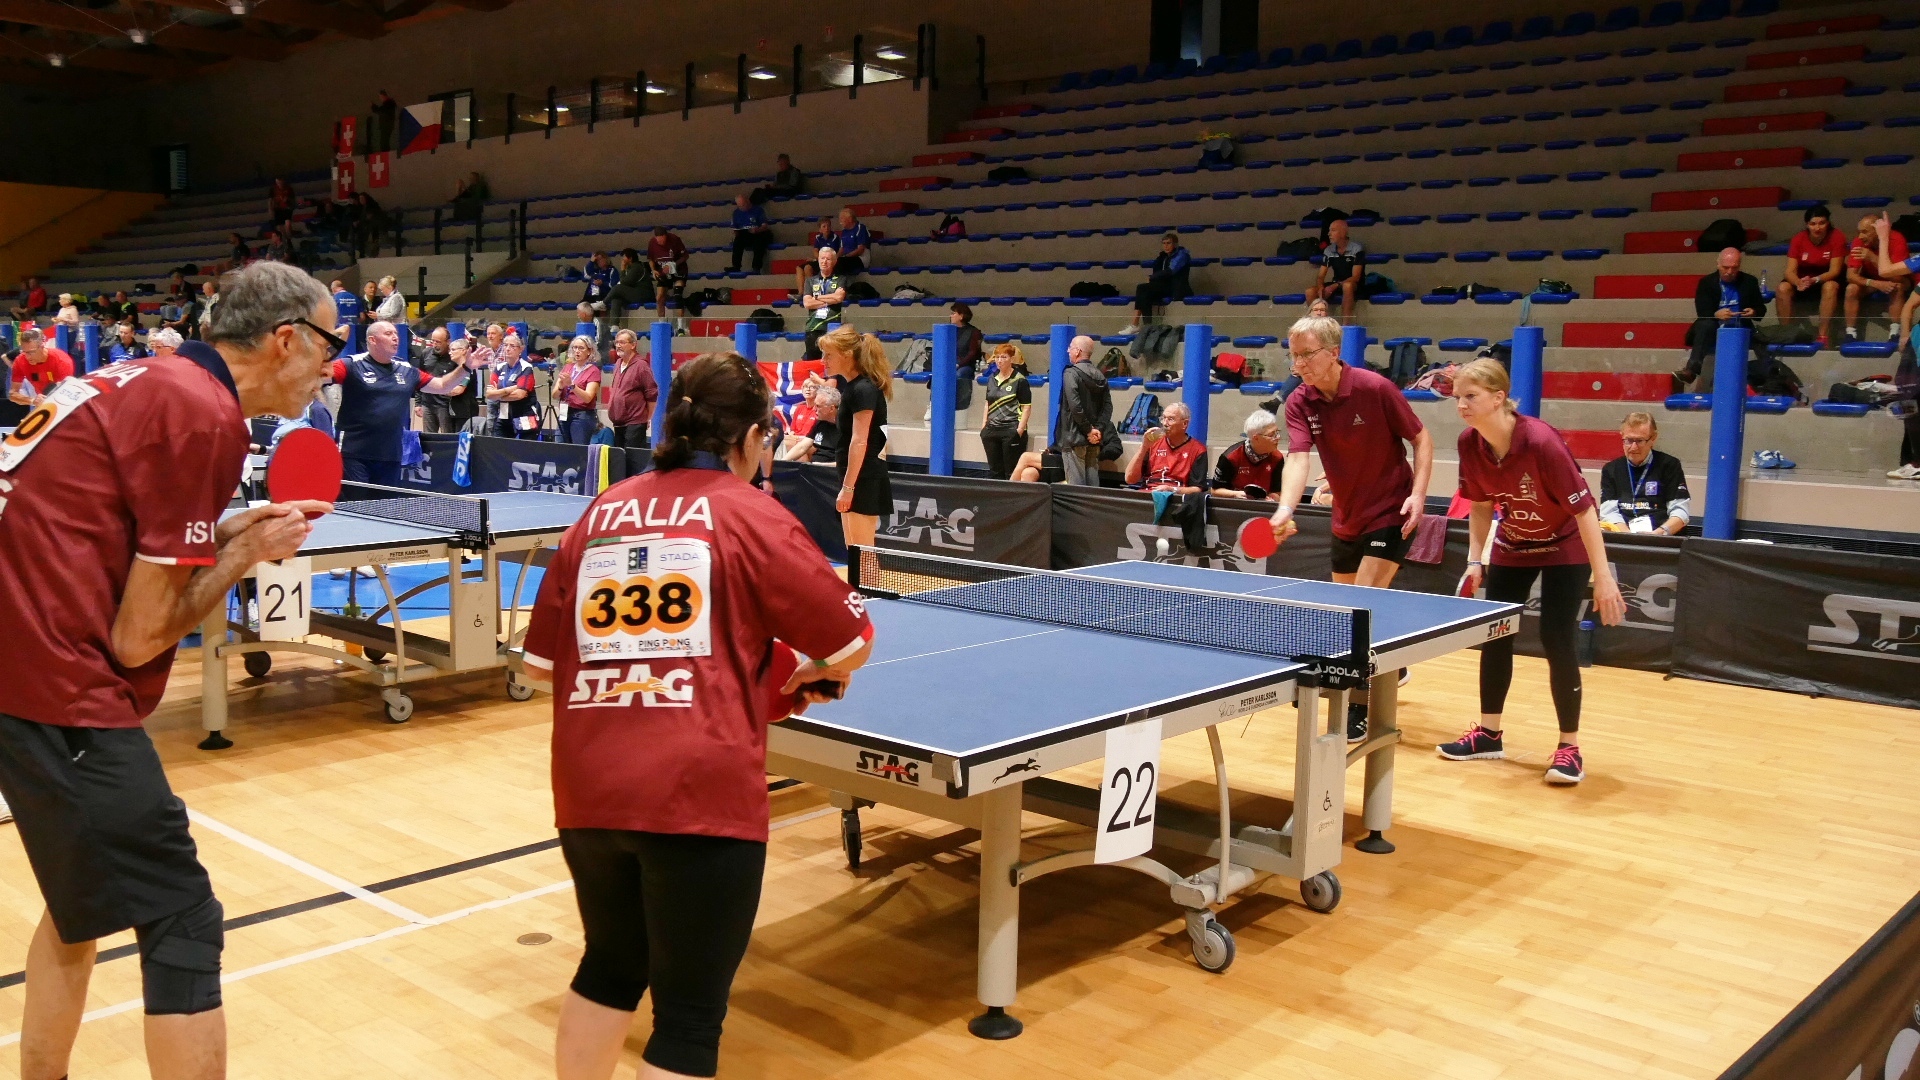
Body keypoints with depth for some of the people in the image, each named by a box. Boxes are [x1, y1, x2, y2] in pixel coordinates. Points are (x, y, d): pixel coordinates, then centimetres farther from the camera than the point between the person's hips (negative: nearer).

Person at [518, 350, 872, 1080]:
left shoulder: (599, 513, 12)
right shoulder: (748, 514, -1)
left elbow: (542, 663, 17)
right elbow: (852, 643, 4)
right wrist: (810, 673, 23)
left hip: (587, 789, 6)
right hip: (699, 793, -5)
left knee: (610, 968, 27)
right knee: (689, 1019, 6)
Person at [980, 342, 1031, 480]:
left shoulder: (1019, 380, -6)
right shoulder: (992, 379, 13)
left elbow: (1026, 407, -9)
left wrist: (1020, 430, -16)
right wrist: (984, 425, 13)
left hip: (1011, 431, -7)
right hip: (992, 431, 7)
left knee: (1012, 473, -4)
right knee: (994, 471, 13)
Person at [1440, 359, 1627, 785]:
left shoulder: (1541, 442, -33)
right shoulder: (1470, 444, -15)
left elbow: (1584, 509, -28)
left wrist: (1603, 578, -29)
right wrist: (1475, 560, -5)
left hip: (1564, 548, -6)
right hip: (1512, 547, 6)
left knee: (1557, 643, -10)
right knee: (1493, 636, 6)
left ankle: (1569, 747, 4)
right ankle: (1489, 734, 21)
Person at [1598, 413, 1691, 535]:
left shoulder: (1669, 465, 8)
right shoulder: (1611, 469, 14)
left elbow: (1681, 510, 2)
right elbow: (1609, 511, 4)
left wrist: (1657, 534, -15)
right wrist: (1629, 536, -14)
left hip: (1660, 539, -2)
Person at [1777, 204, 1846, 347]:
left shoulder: (1837, 238, -16)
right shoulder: (1798, 239, -11)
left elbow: (1835, 271, -21)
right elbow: (1790, 270, -16)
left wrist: (1815, 280, -41)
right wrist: (1798, 283, -40)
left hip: (1827, 279, -2)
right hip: (1803, 278, 2)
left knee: (1830, 286, -36)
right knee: (1782, 288, -27)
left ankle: (1822, 336, -35)